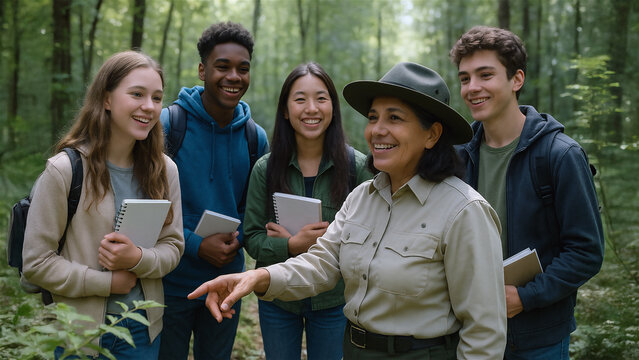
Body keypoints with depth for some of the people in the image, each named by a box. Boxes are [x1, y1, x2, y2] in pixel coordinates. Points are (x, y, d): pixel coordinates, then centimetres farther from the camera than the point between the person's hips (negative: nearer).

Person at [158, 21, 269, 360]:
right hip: (170, 282, -3)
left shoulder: (256, 138, 1)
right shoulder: (167, 125, -12)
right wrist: (196, 246, -19)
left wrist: (237, 238, -10)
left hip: (226, 281, 4)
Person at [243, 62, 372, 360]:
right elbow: (252, 239, -5)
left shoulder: (356, 165, -7)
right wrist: (293, 245, -23)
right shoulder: (265, 168, -4)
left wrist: (324, 243, -20)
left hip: (333, 300, -1)